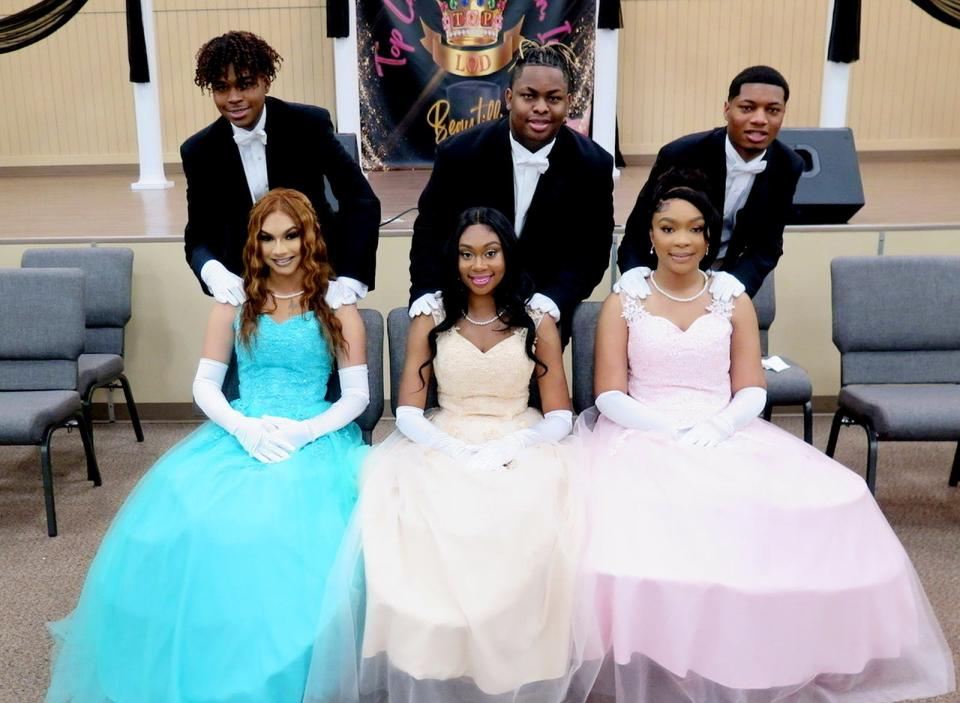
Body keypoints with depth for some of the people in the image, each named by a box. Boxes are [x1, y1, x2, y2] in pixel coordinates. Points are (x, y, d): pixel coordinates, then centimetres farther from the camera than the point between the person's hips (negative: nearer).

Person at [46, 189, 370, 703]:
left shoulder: (337, 304, 6)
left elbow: (357, 394, 2)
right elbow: (204, 384, 8)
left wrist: (305, 431, -15)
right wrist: (245, 428, -11)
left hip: (316, 437, -2)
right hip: (241, 433, 2)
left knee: (300, 533, -32)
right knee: (189, 523, -26)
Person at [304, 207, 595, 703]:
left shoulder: (538, 324, 6)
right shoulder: (429, 324, 7)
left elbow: (559, 417, 1)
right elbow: (407, 413, 1)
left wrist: (505, 449, -17)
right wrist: (460, 452, -17)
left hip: (520, 450, 0)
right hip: (442, 449, 1)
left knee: (525, 530, -31)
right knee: (421, 529, -29)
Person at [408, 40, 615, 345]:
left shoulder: (593, 165, -9)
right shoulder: (459, 153, -11)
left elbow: (592, 248, -6)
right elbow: (431, 229, -2)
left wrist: (555, 298, -22)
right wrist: (425, 292, -17)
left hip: (544, 316, 1)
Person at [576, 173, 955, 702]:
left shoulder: (735, 304, 11)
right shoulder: (622, 304, 5)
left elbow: (751, 391, 5)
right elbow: (610, 395, -2)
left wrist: (717, 428, -16)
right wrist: (673, 430, -17)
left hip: (727, 436, 2)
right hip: (644, 437, -2)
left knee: (823, 503, -21)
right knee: (645, 522, -34)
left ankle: (763, 660, -2)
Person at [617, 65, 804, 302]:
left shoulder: (788, 168, -14)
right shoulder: (680, 155, -25)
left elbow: (768, 243, -12)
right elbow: (641, 221, -17)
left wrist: (737, 278, -33)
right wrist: (633, 269, -37)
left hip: (727, 274, 3)